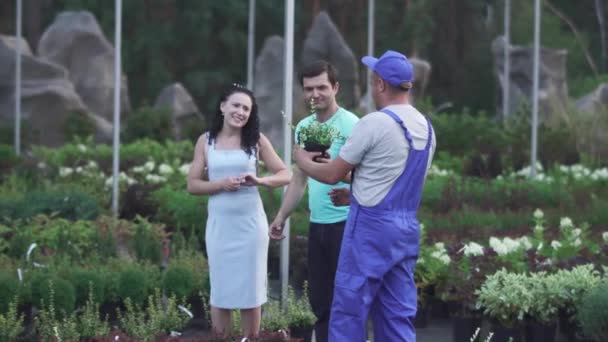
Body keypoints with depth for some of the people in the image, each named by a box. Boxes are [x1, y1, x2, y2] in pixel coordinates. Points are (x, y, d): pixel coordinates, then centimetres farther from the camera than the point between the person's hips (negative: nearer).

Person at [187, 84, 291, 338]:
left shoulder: (256, 140, 1)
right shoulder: (206, 141, 3)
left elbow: (285, 175, 2)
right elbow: (192, 184, 3)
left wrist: (260, 181, -17)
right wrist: (221, 185, -13)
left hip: (250, 222, 0)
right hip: (219, 224, 0)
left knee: (251, 289, 4)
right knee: (220, 290, 4)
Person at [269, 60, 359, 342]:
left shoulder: (350, 125, -11)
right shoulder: (303, 127, 12)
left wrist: (349, 194, -37)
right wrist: (281, 217, 19)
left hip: (345, 223, -7)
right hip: (317, 224, 7)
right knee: (319, 299, 11)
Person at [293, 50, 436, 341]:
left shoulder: (374, 123, -14)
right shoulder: (426, 128, 9)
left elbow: (331, 175, -7)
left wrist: (302, 160, 12)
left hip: (371, 227, -7)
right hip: (407, 227, 7)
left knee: (349, 312, -2)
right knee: (399, 315, 7)